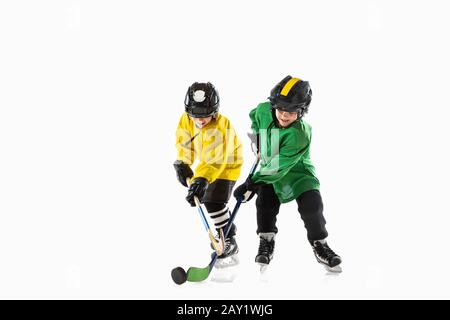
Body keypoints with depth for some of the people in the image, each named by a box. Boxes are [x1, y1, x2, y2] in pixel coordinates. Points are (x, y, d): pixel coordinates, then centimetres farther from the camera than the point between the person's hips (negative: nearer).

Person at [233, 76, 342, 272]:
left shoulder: (299, 134, -34)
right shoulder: (264, 111, -18)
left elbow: (279, 166, -37)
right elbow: (254, 116, 11)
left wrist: (252, 183, -39)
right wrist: (258, 139, 10)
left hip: (297, 171, -4)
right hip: (269, 170, 4)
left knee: (311, 205, -16)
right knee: (265, 202, -13)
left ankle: (319, 245, 3)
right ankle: (266, 243, 4)